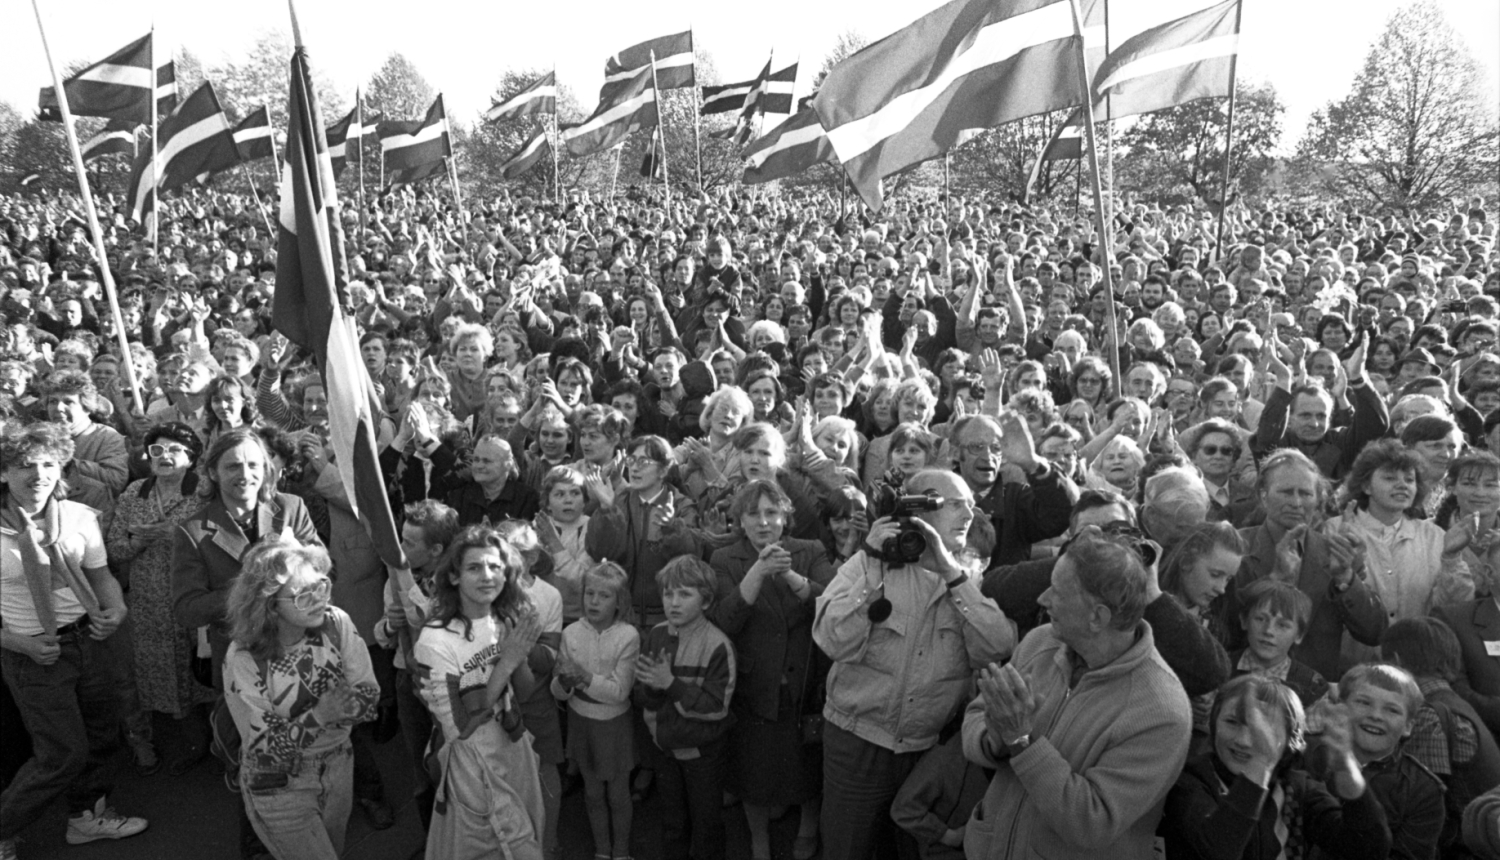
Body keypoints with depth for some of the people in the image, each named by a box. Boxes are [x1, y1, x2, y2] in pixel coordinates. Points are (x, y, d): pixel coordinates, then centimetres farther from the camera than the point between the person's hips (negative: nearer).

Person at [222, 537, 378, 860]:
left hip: (338, 769, 4)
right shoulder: (243, 658, -24)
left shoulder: (336, 623, -16)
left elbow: (370, 693, -10)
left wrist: (347, 704, -29)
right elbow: (263, 749, -22)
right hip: (280, 789, -4)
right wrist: (317, 715, -33)